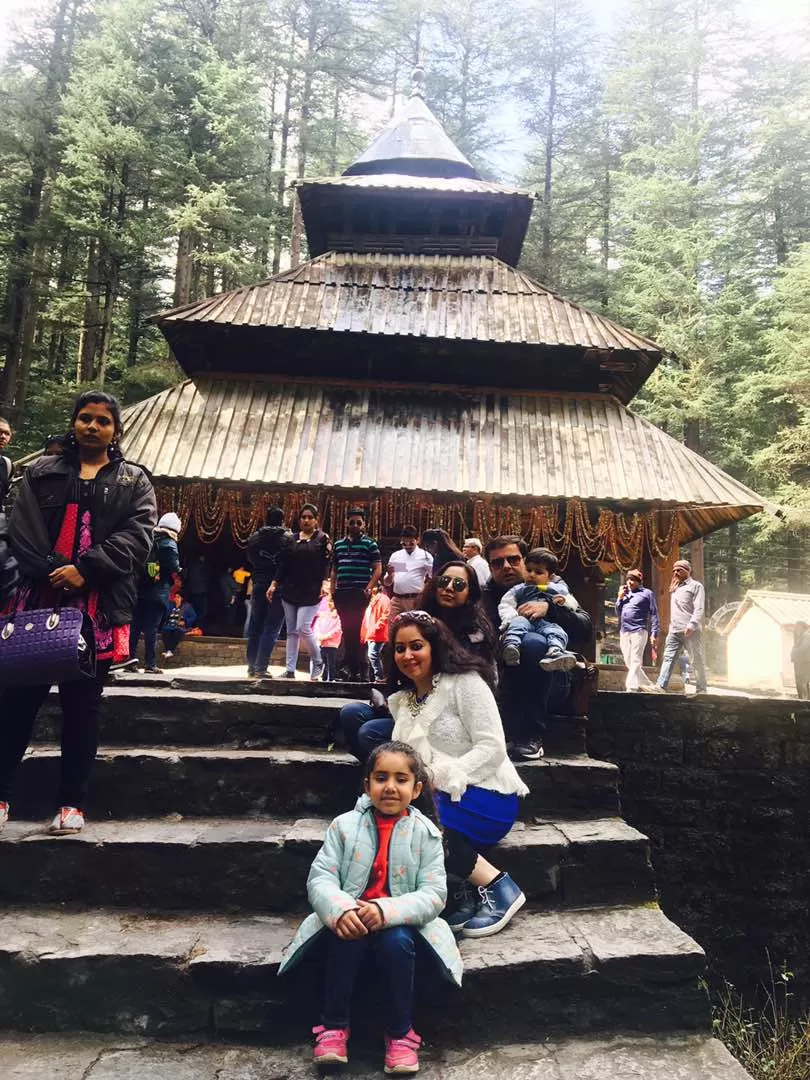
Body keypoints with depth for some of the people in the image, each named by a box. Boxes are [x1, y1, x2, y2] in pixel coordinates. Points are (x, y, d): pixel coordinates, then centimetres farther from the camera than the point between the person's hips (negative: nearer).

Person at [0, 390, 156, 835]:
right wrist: (51, 572, -14)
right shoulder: (41, 473, 14)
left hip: (98, 607, -1)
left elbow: (136, 536, -3)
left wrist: (85, 569, -16)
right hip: (40, 599, 1)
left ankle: (72, 802, 15)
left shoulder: (133, 482, 11)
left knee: (82, 704, 6)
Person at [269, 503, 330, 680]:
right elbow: (283, 564, 11)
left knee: (303, 628, -14)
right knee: (292, 631, 6)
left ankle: (317, 662, 8)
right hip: (290, 591, 5)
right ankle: (290, 670, 9)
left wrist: (324, 583, -18)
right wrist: (274, 584, 4)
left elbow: (326, 564, -4)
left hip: (310, 592, -4)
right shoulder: (292, 539, 12)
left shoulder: (322, 539, 2)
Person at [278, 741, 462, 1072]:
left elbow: (434, 894, -12)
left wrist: (386, 911, -29)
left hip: (400, 923, 0)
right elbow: (320, 877, -8)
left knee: (396, 943, -31)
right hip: (350, 919, 1)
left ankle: (401, 1033, -9)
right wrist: (340, 910, -31)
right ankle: (334, 1026, -10)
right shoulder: (344, 825, -3)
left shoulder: (426, 833, -5)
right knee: (346, 939, -30)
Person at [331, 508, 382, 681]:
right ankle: (354, 668, 13)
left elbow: (378, 569, -2)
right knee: (347, 630, 7)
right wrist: (333, 591, 12)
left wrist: (368, 589, -12)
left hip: (359, 593, -5)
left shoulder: (370, 544, 2)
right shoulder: (339, 544, 16)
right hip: (341, 593, 5)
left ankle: (353, 668, -5)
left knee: (353, 630, -9)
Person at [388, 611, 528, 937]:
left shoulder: (464, 682, -6)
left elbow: (493, 748, -14)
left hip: (486, 795, -6)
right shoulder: (400, 700, 15)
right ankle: (472, 890, -13)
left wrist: (439, 776, -22)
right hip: (436, 798, 6)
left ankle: (498, 886, -12)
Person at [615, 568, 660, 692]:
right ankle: (648, 685, 19)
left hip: (638, 631, -6)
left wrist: (654, 633, -9)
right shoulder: (625, 594, 21)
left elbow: (654, 614, 0)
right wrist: (620, 598, 7)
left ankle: (631, 688, -20)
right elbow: (618, 613, 21)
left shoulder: (647, 593, 5)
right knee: (629, 663, 8)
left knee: (635, 662, -13)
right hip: (624, 632, 7)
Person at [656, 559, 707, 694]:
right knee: (668, 658, -6)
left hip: (690, 631, -6)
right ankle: (660, 686, -14)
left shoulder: (696, 586, 3)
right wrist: (671, 627, 13)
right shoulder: (675, 588, 23)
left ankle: (701, 690, 9)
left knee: (697, 661, 2)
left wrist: (692, 625, -21)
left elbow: (699, 609, -9)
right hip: (674, 631, 6)